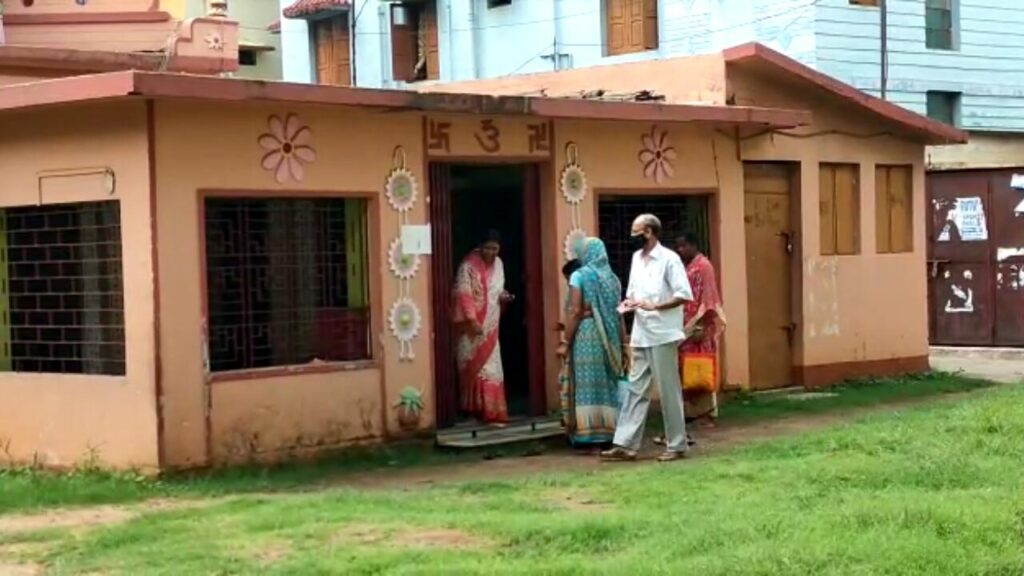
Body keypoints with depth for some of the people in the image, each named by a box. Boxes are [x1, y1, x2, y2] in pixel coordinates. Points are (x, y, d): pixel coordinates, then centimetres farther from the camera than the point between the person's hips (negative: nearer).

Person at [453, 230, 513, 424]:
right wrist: (472, 320, -25)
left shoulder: (498, 264, 10)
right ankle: (473, 408, 7)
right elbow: (463, 295, -17)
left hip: (490, 326, 6)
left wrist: (504, 296, -1)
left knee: (490, 367, 2)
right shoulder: (469, 265, -12)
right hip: (472, 324, -6)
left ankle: (490, 411, 4)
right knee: (473, 366, -1)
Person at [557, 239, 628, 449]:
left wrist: (565, 341, -8)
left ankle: (588, 434, -6)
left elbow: (575, 312, -10)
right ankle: (608, 432, 7)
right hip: (610, 337, 4)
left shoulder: (579, 276, -2)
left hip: (585, 335, -4)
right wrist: (623, 345, 13)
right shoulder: (612, 278, 11)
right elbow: (619, 314, 9)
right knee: (608, 383, 8)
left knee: (587, 383, -3)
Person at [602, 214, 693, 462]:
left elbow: (685, 294, -16)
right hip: (640, 335, 7)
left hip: (662, 335, -7)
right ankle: (626, 444, 8)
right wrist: (629, 303, 0)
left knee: (668, 391, 0)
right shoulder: (636, 258, 12)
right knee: (636, 390, 7)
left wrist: (654, 306, -24)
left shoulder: (669, 259, -11)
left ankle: (677, 445, 9)